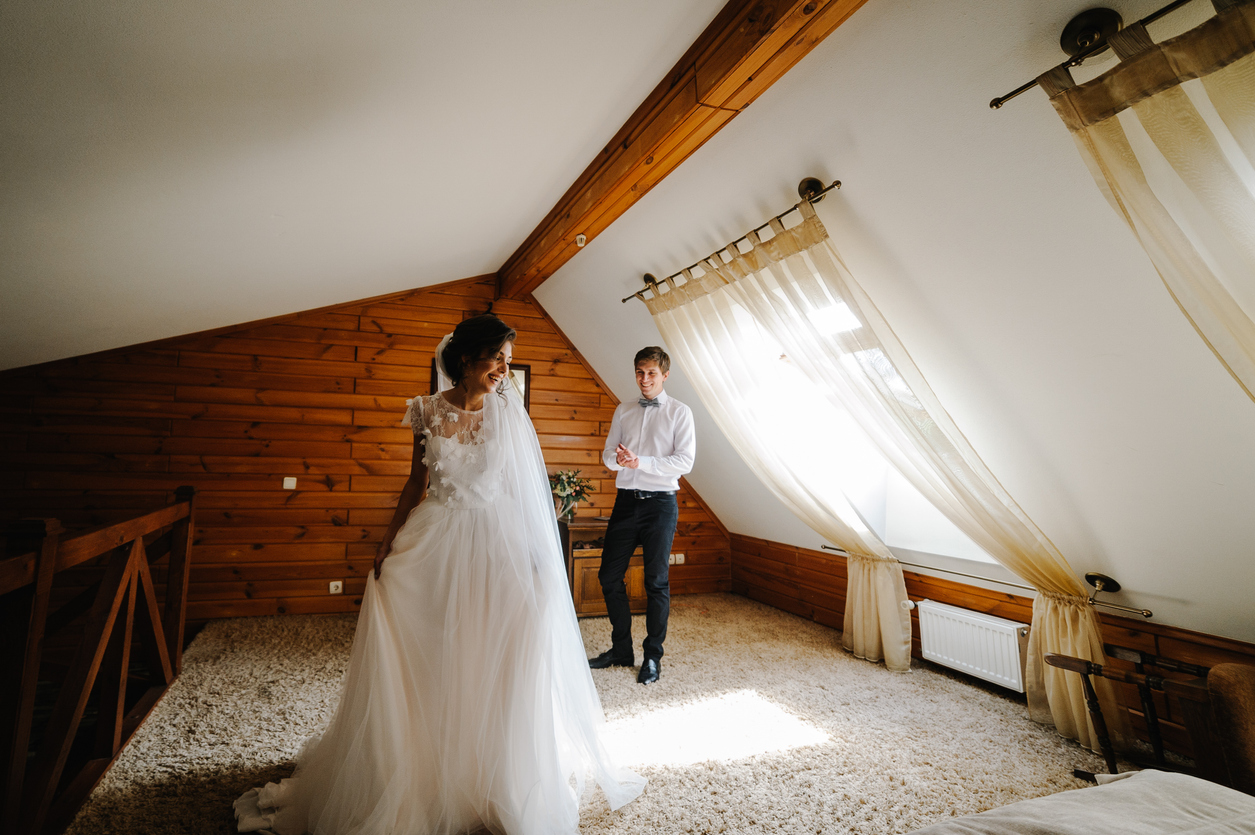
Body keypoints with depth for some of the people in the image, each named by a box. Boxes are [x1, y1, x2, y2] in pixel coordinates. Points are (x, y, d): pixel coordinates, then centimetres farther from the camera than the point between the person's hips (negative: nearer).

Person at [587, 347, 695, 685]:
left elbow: (685, 461, -10)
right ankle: (621, 649, 24)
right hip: (626, 501, 4)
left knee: (657, 582, 5)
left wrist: (640, 461, -18)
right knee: (609, 576, 6)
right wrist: (618, 458, -15)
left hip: (660, 503, -4)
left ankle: (653, 656, 21)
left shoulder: (680, 412, -1)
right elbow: (608, 454, 10)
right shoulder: (623, 411, 12)